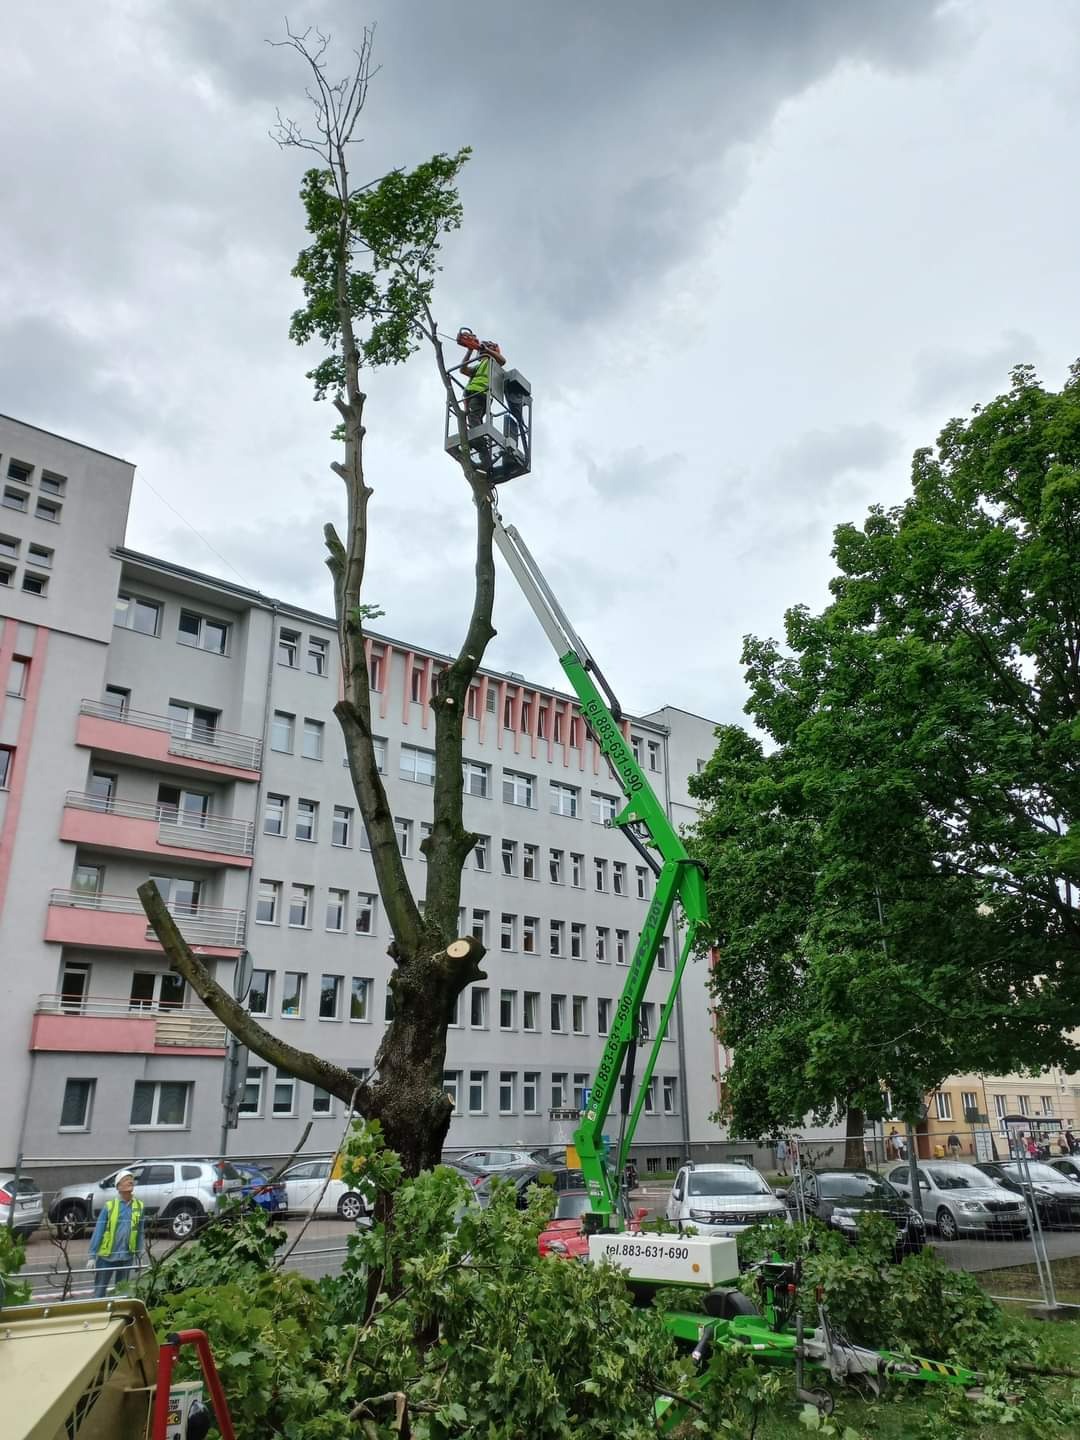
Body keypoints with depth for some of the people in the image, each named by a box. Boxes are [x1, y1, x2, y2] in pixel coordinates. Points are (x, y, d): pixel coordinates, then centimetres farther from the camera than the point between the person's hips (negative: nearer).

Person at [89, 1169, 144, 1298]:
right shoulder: (109, 1205, -9)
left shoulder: (139, 1206, 0)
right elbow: (98, 1231, -8)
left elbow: (140, 1232, 6)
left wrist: (138, 1255, 9)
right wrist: (92, 1256, -10)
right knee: (100, 1290, 7)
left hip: (127, 1257, 3)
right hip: (106, 1256, -3)